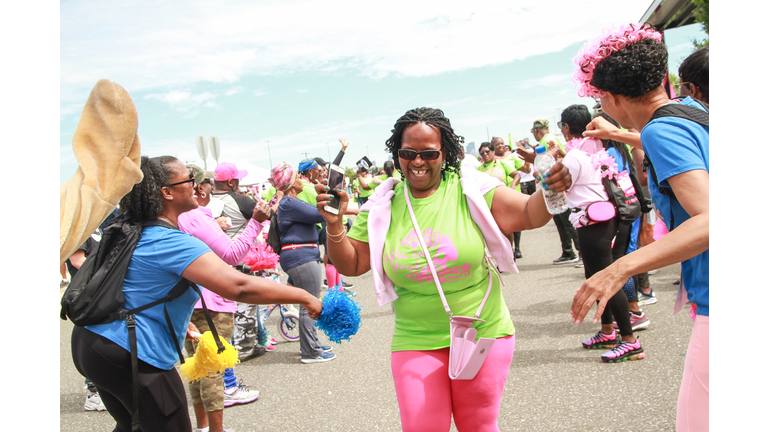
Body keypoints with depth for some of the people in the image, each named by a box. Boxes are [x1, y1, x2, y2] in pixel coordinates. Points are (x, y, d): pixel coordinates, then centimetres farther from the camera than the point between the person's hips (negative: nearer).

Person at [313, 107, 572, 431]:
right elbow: (351, 265, 1)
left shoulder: (470, 191, -8)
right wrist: (334, 224, -16)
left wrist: (551, 191, -33)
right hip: (416, 343, 1)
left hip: (484, 334, 0)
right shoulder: (383, 205, -3)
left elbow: (530, 214, -12)